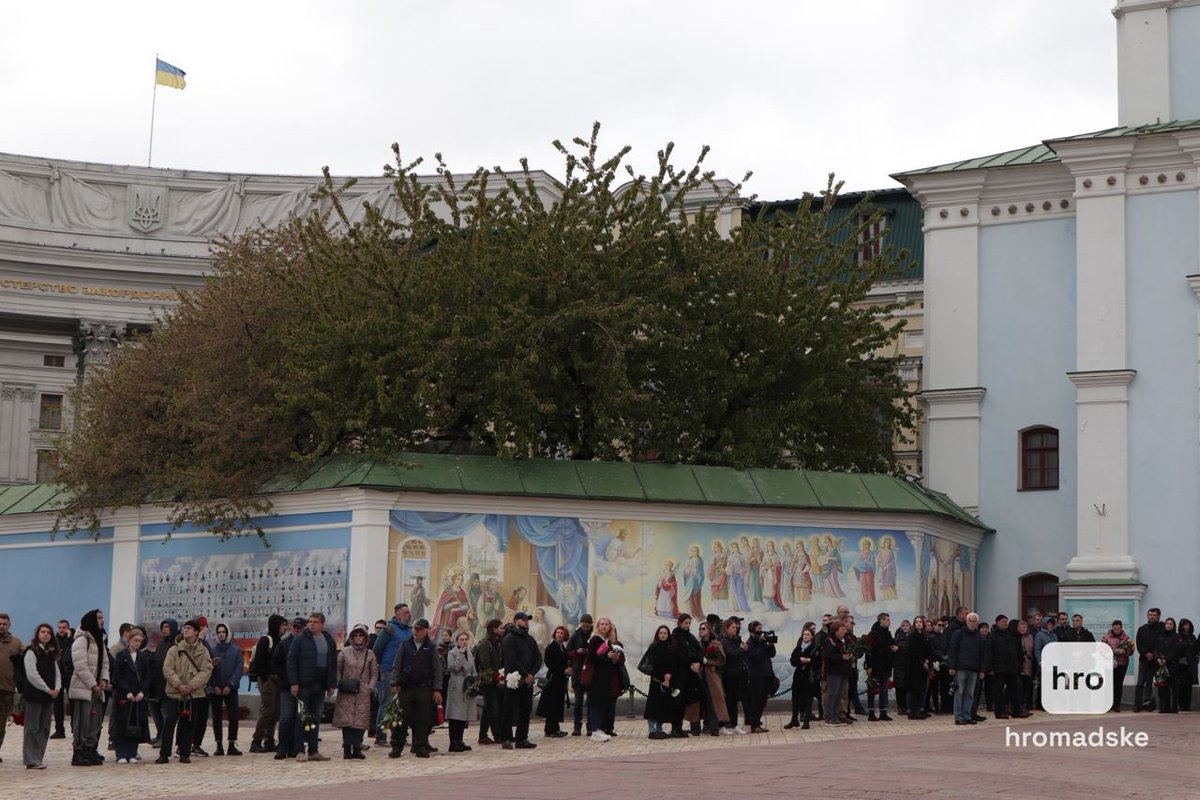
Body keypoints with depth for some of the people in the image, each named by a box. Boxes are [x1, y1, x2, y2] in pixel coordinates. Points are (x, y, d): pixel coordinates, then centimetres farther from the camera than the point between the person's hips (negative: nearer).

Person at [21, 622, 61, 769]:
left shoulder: (51, 653, 16)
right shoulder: (32, 651, -6)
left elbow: (57, 673, 15)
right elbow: (32, 675, -13)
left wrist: (57, 689, -3)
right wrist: (48, 690, -13)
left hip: (49, 696, 7)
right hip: (35, 695, -7)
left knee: (44, 729, 8)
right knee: (33, 728, -5)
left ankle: (38, 758, 12)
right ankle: (32, 760, -4)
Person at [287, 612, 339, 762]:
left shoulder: (329, 641, 12)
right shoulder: (300, 640, -2)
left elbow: (333, 664, 16)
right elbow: (291, 661, -4)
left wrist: (331, 684, 9)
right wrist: (293, 682, -11)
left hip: (320, 686, 4)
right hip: (304, 686, -4)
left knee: (316, 719, 7)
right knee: (302, 718, -3)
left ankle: (314, 751, 11)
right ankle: (300, 751, -1)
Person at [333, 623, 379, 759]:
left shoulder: (370, 655, 8)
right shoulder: (344, 652, 7)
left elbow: (374, 673, 11)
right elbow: (337, 669, 9)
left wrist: (370, 687, 0)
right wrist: (340, 683, -4)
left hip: (363, 693, 1)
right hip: (346, 693, -1)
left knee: (360, 721, -4)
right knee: (346, 720, -3)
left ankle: (357, 748, -1)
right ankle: (347, 749, 0)